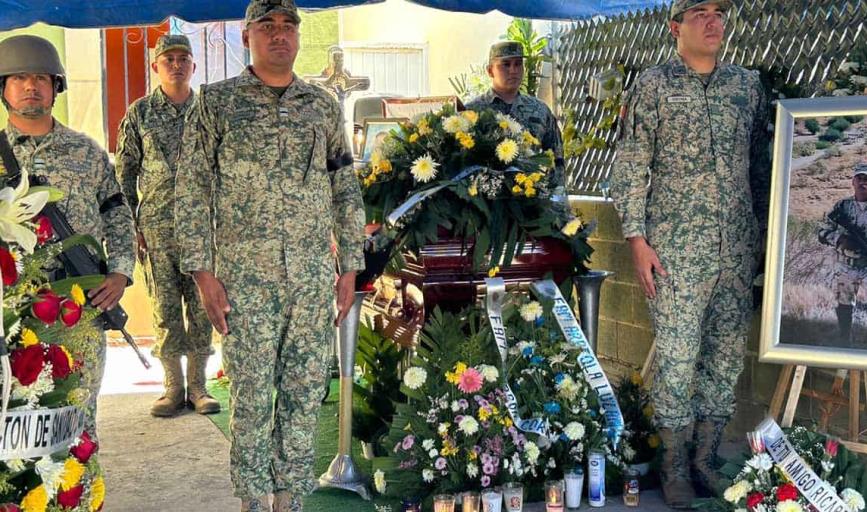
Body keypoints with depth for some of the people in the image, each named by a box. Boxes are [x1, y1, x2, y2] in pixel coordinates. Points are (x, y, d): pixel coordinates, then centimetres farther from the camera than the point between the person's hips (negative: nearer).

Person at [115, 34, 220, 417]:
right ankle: (173, 386, 13)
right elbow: (125, 171, 6)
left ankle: (197, 385, 14)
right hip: (157, 226, -1)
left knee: (201, 306, 4)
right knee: (165, 307, 3)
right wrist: (129, 225, -1)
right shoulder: (139, 113, 5)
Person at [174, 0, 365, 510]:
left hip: (314, 277, 3)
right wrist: (203, 272, -7)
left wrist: (350, 267, 8)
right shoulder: (216, 102, 2)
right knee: (252, 398, 2)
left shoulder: (324, 105, 10)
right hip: (245, 277, -3)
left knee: (305, 396, 8)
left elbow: (346, 190, 13)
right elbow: (192, 191, -1)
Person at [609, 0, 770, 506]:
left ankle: (707, 458, 22)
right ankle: (676, 465, 13)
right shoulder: (653, 85, 0)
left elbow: (760, 164, 16)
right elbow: (631, 166, -3)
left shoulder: (748, 84, 11)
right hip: (677, 249, -4)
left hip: (738, 248, 4)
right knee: (677, 356, -2)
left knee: (727, 356, 9)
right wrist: (636, 238, -9)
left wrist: (767, 232, 12)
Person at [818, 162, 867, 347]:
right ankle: (845, 345, 27)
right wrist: (842, 239, -18)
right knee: (844, 307, 12)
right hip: (847, 266, 2)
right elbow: (823, 232, 2)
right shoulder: (842, 206, 2)